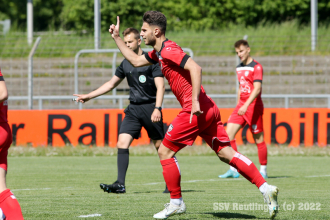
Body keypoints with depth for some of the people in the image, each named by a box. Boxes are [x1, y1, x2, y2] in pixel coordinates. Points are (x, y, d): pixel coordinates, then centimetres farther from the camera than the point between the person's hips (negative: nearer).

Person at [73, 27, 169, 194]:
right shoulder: (125, 64, 12)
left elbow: (160, 86, -11)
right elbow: (111, 84, 23)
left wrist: (157, 108, -22)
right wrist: (88, 96, 20)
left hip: (150, 107, -5)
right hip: (133, 108, 5)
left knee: (160, 146, 0)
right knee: (122, 142, -12)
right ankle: (120, 184, -16)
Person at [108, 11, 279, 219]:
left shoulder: (168, 50, -10)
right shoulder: (159, 52, 20)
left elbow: (195, 68, -23)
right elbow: (136, 60, 35)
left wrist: (195, 101, -26)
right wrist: (117, 38, 32)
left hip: (196, 111, -9)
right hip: (208, 109, 9)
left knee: (165, 151, 1)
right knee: (226, 154, 3)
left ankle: (176, 202, 7)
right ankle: (266, 188, -7)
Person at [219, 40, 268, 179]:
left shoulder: (256, 67, -9)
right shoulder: (239, 68, 15)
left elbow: (257, 89, -19)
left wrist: (246, 105, -29)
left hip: (253, 106, -7)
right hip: (241, 106, 7)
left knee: (258, 139, -2)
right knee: (228, 133, -6)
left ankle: (263, 170, 10)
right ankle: (233, 170, -4)